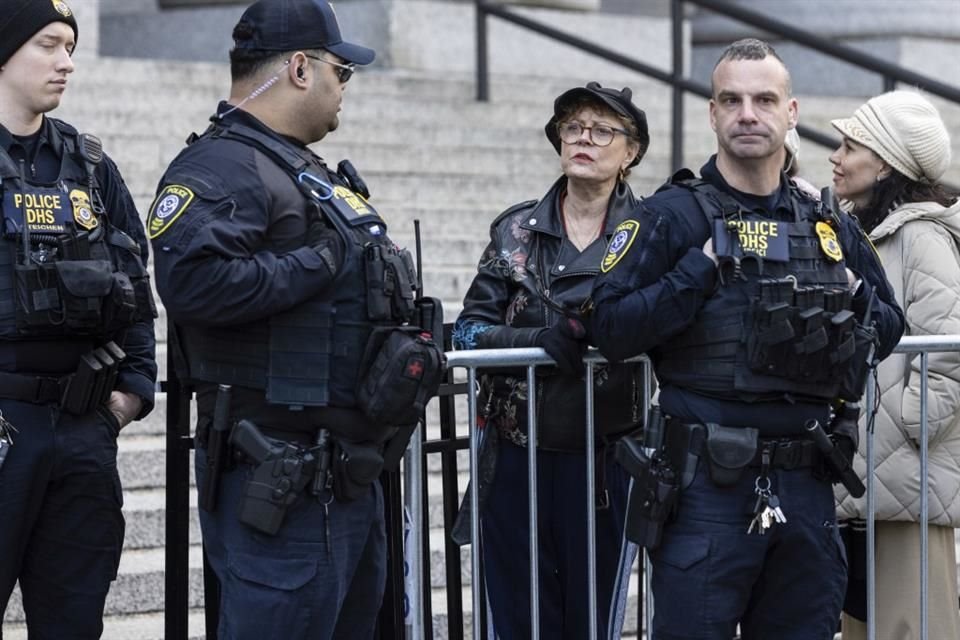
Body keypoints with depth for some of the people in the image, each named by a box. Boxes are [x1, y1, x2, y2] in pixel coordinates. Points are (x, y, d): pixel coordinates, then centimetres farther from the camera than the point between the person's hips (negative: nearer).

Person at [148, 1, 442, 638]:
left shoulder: (311, 174, 22)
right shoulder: (221, 167, -12)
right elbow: (191, 280, -29)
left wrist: (407, 335, 15)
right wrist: (318, 264, -21)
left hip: (350, 468, 11)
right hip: (280, 482, -11)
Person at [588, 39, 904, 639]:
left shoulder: (833, 228, 13)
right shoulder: (671, 216, -2)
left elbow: (890, 325, 21)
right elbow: (610, 326, -10)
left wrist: (856, 298, 1)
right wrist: (702, 270, -16)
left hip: (806, 484, 5)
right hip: (708, 485, -5)